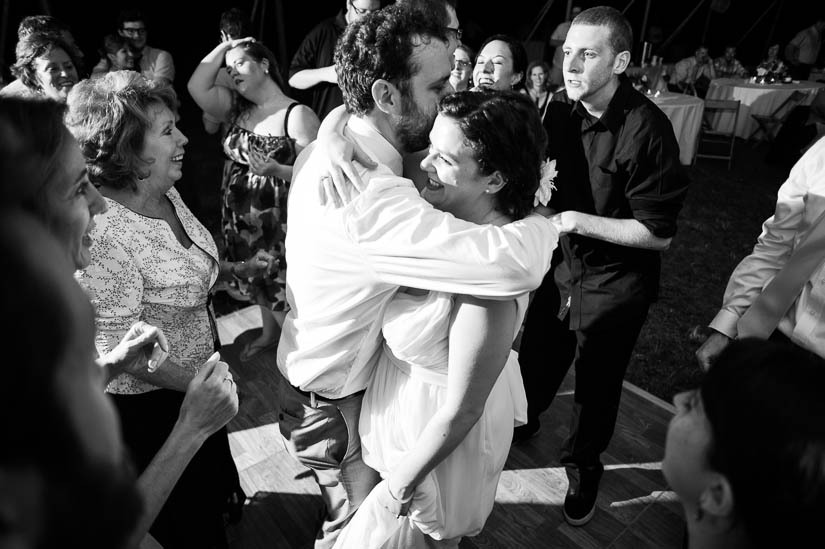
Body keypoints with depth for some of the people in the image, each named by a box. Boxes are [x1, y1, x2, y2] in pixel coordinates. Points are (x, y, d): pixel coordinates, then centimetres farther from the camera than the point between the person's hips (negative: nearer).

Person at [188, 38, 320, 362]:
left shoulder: (298, 115, -13)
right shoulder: (237, 109, 8)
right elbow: (196, 87, -5)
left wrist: (277, 171, -32)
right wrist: (223, 47, 1)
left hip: (279, 223, -7)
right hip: (239, 221, 7)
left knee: (285, 287, 4)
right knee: (258, 284, 21)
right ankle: (269, 334, 44)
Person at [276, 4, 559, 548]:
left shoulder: (329, 146, -7)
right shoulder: (369, 197, -39)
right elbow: (516, 264, -45)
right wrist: (544, 216, -24)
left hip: (315, 370, 8)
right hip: (334, 404, -8)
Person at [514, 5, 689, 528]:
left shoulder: (646, 128, -22)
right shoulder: (562, 111, -4)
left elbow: (660, 234, -21)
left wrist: (579, 220, -25)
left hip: (617, 284, -5)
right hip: (564, 264, 5)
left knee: (597, 386, 13)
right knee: (536, 360, 21)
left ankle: (584, 465, 40)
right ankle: (522, 423, 51)